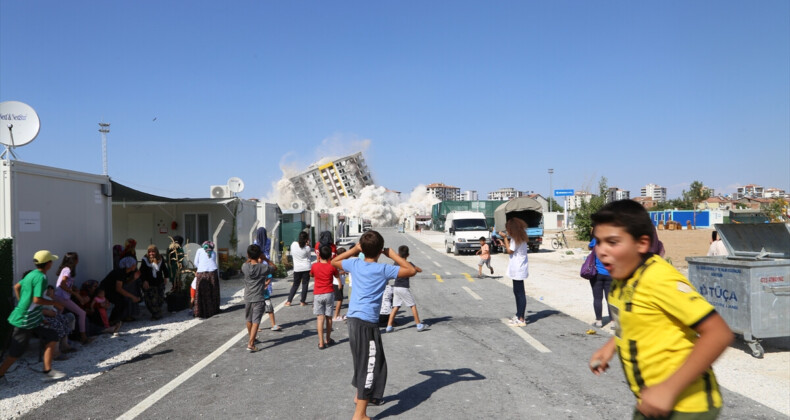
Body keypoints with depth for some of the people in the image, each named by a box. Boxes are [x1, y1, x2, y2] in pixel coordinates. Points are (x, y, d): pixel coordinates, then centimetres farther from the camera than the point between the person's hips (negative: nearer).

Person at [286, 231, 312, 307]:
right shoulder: (307, 247, -13)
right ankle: (303, 301, 10)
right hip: (306, 268, -3)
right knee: (305, 284, 7)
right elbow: (309, 256, 2)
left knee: (295, 284, 15)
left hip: (297, 268, 3)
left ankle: (289, 301, 11)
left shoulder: (293, 244, -6)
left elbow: (291, 254, 8)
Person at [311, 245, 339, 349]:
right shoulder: (332, 266, -7)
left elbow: (311, 275, 15)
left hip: (318, 294, 0)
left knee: (320, 318, -3)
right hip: (329, 294, 0)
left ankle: (321, 343, -7)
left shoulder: (315, 266, -5)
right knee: (329, 317, 13)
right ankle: (328, 340, 26)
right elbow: (337, 275, 12)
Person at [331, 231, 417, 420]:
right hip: (367, 322, -7)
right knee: (372, 366, -2)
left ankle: (360, 395, 45)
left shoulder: (355, 264, 4)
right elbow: (411, 270, -5)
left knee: (363, 361, 26)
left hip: (353, 319, 8)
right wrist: (392, 255, 0)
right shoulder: (383, 269, -11)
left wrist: (354, 250, 20)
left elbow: (334, 262, 24)